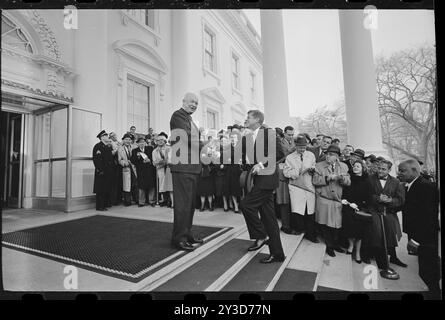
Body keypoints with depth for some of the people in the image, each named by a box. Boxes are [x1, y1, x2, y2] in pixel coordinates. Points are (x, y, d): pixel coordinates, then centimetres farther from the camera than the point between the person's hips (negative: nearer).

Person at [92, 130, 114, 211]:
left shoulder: (108, 147, 18)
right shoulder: (98, 146, -7)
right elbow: (96, 159, -15)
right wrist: (100, 170, -20)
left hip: (108, 172, 8)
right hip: (101, 172, -8)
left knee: (107, 189, 10)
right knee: (101, 190, -3)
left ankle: (104, 205, 19)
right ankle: (99, 207, 5)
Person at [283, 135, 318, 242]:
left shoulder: (311, 155, 13)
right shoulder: (289, 157, 4)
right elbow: (286, 172, -5)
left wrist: (312, 169, -6)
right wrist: (299, 172, -16)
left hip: (309, 186, 3)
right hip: (296, 186, -2)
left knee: (310, 211, 5)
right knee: (297, 211, -11)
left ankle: (310, 234, 22)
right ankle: (300, 228, 16)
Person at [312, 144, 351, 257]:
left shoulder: (343, 166, 8)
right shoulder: (319, 166, 0)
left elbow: (348, 182, 2)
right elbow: (315, 180, -8)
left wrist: (342, 178, -18)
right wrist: (328, 178, -18)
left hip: (337, 201, 2)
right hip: (323, 200, -2)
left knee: (336, 224, 9)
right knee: (325, 224, 3)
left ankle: (335, 244, 31)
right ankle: (329, 246, 22)